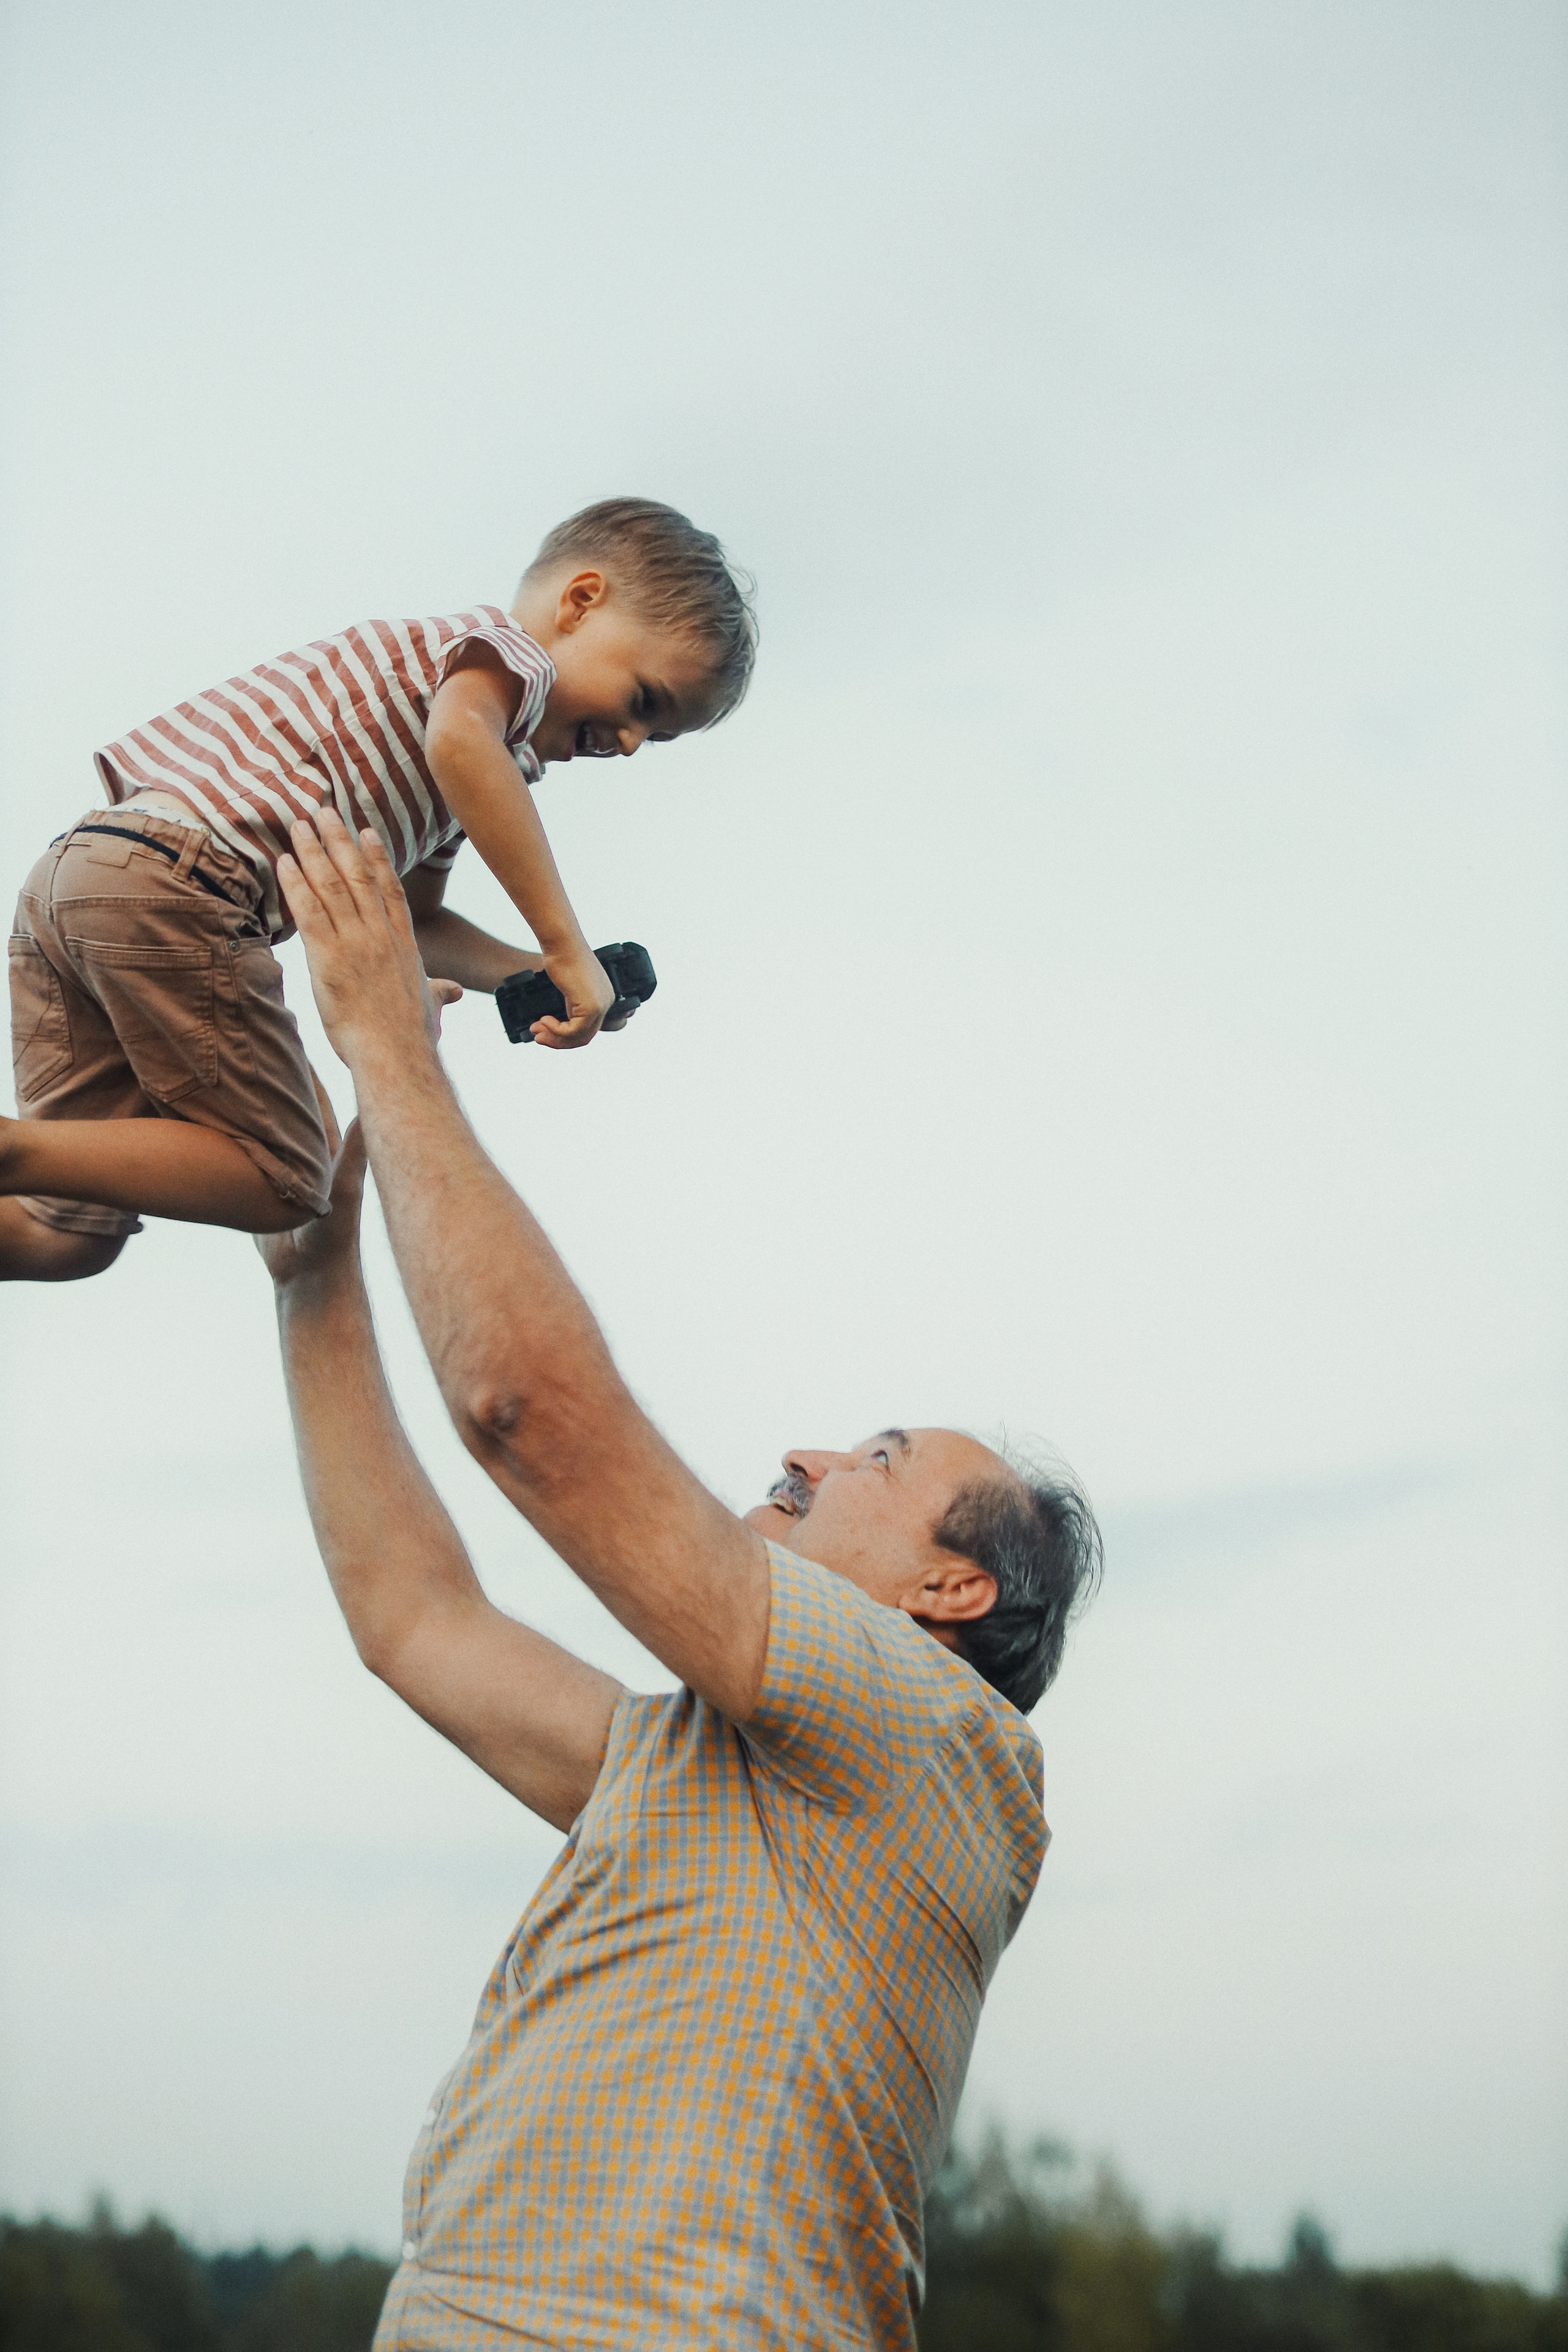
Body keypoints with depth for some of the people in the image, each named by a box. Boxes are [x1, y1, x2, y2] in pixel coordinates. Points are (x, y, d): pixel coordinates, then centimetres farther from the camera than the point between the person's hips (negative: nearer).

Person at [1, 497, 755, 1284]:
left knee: (74, 1234, 12)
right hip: (177, 877, -9)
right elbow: (460, 739, -22)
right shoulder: (513, 650, 2)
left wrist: (537, 977, 20)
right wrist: (565, 946, -20)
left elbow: (410, 921, 36)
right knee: (279, 1183, -2)